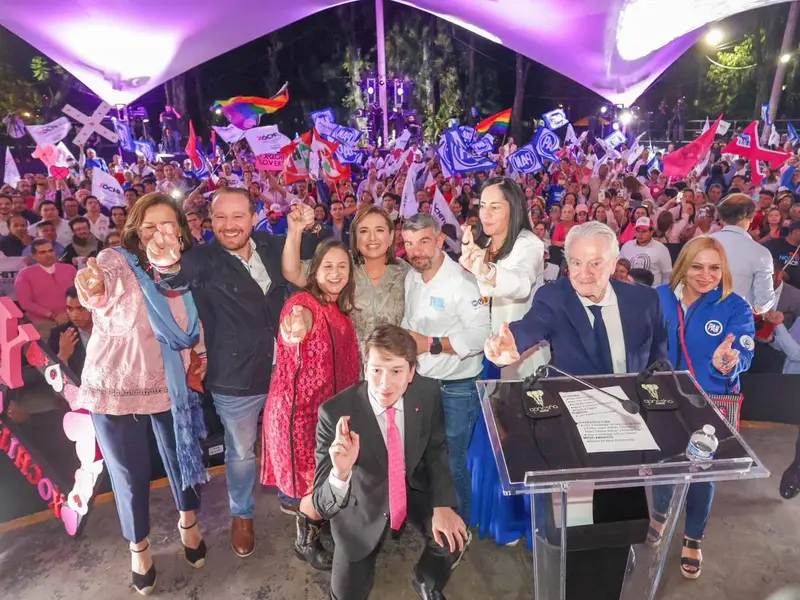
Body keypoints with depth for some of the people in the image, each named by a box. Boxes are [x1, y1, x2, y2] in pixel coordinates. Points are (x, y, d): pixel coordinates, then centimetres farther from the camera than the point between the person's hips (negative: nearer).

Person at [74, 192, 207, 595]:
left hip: (170, 387, 3)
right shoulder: (116, 261, -17)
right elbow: (96, 288, -41)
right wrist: (93, 291, -63)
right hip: (115, 389, -3)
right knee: (130, 476, 12)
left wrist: (199, 357, -6)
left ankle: (188, 523, 48)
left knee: (181, 458, 18)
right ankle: (138, 547, 40)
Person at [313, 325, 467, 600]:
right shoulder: (335, 412, -32)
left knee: (453, 538, -18)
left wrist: (442, 504, -16)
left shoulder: (427, 393, -21)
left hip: (413, 489, 2)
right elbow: (323, 506, -29)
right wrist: (340, 472, -52)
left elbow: (436, 450, -2)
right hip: (361, 505, -2)